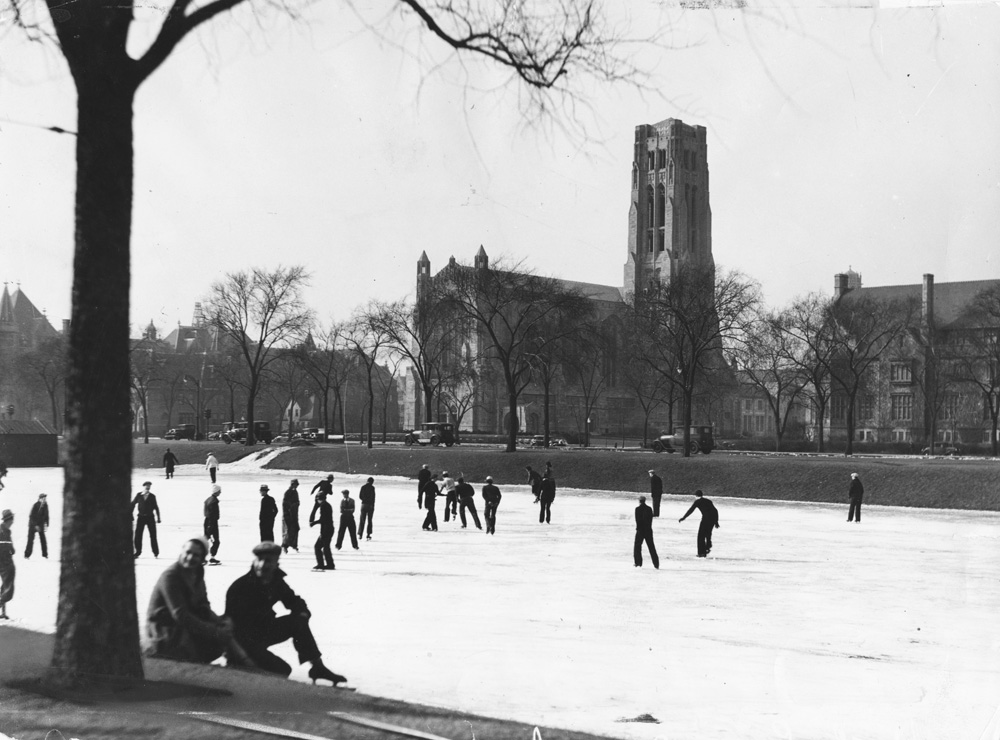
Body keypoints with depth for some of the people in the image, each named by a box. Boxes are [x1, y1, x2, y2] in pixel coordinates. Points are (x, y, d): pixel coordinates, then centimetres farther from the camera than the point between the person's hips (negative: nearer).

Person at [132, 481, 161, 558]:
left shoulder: (152, 496, -2)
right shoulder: (138, 495, 0)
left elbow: (156, 507, 3)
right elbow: (133, 504, 9)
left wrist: (158, 518, 3)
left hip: (150, 517, -1)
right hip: (141, 517, 1)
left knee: (153, 535, 1)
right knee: (138, 535, 0)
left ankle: (156, 553, 10)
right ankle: (138, 552, 12)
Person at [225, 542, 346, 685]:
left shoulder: (276, 581, -2)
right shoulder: (239, 587, -22)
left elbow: (293, 601, 11)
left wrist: (302, 612, -10)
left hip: (263, 630, 7)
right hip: (243, 641, -7)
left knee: (297, 621, -9)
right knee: (282, 670, -21)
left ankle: (317, 666, -3)